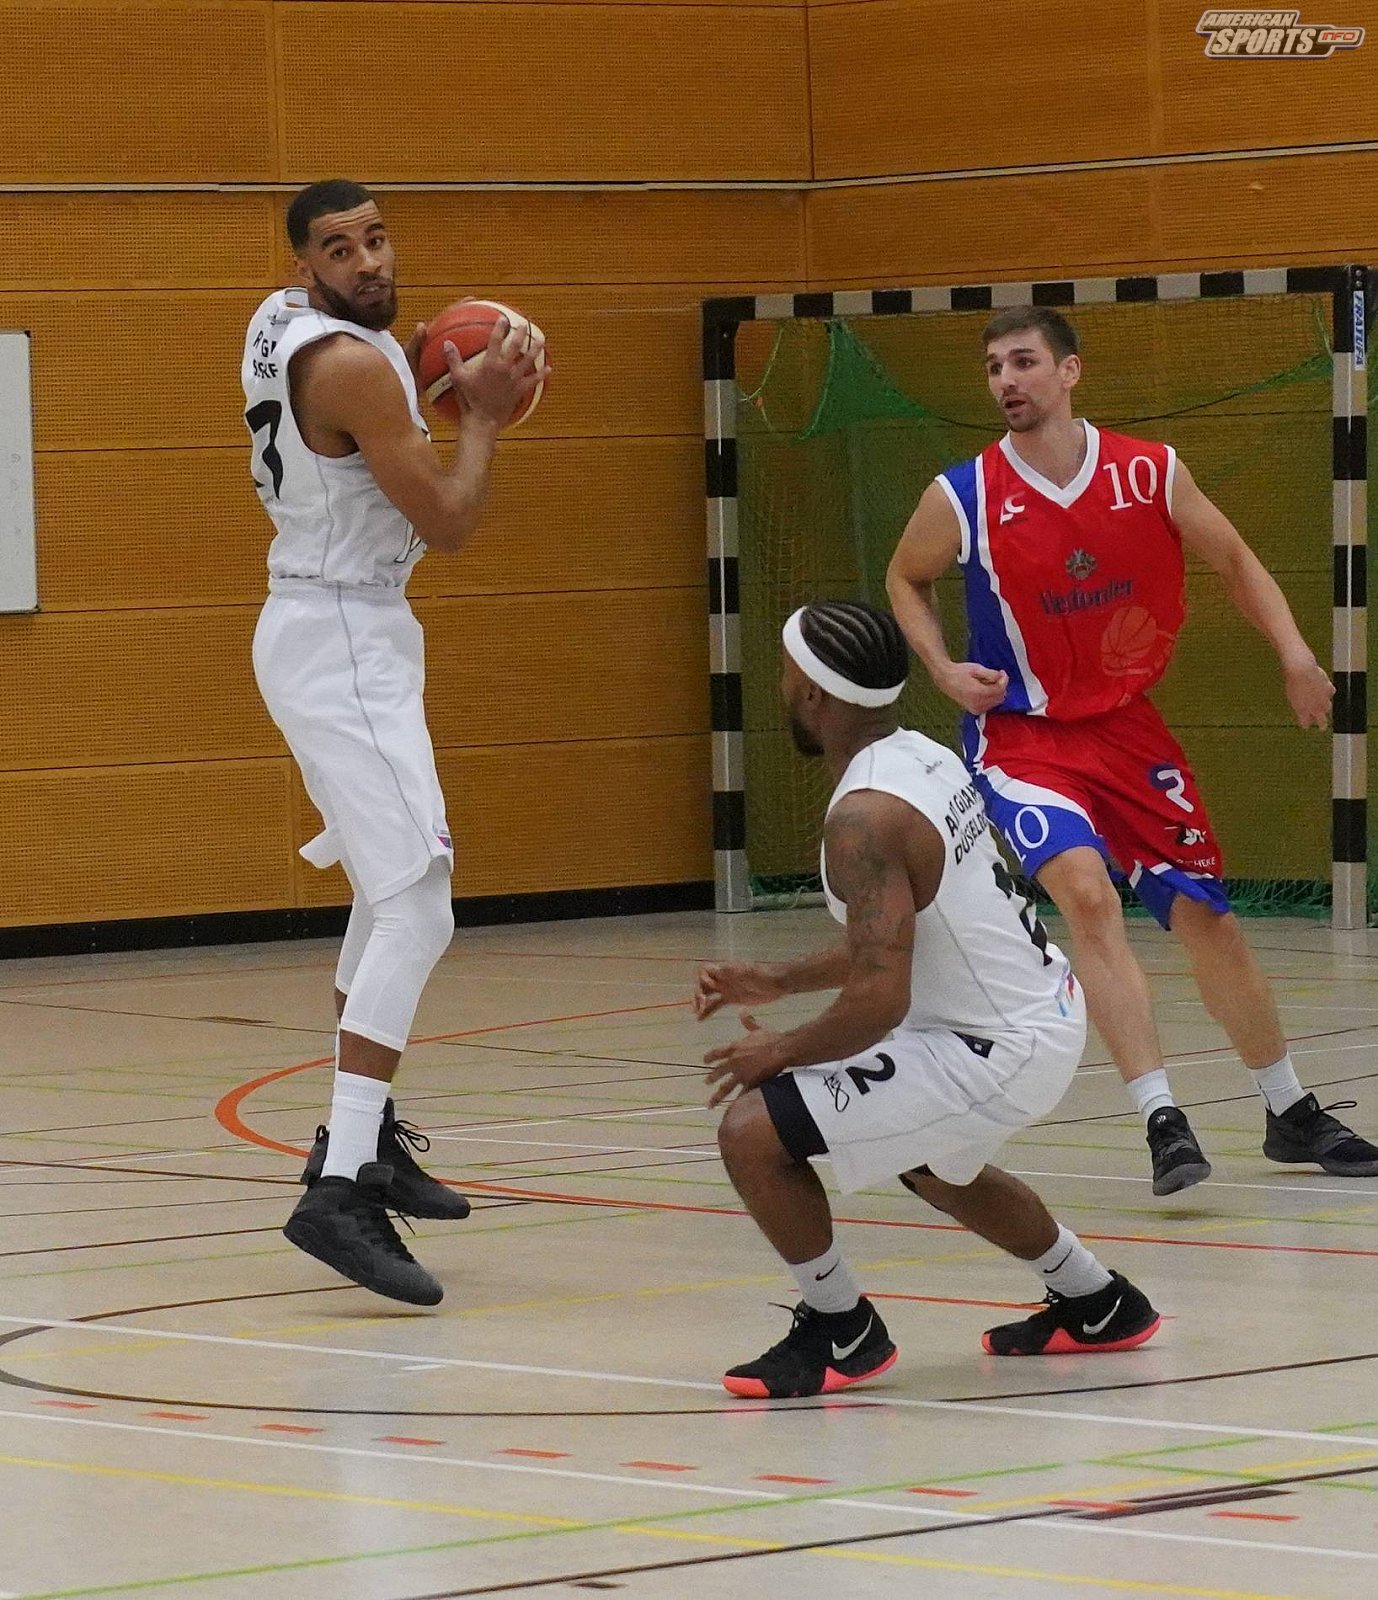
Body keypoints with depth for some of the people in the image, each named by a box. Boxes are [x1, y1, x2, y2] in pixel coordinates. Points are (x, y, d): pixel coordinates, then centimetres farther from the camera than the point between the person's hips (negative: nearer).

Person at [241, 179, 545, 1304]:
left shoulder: (283, 325, 8)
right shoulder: (349, 365, -20)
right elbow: (449, 524, -17)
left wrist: (426, 383, 12)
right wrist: (484, 415, -3)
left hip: (347, 632, 11)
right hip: (342, 642, -11)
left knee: (392, 891, 24)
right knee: (417, 910, -19)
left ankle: (362, 1131, 37)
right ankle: (340, 1192, -28)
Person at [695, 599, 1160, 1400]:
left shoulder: (866, 817, -24)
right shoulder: (925, 759, 6)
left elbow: (879, 1001, -28)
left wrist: (779, 1052, -11)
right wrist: (779, 980, 15)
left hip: (999, 1051, -10)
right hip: (1051, 1011, 10)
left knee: (753, 1132, -12)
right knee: (932, 1161, 38)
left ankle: (841, 1334, 6)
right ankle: (1096, 1305, 48)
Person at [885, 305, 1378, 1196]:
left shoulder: (1152, 475, -8)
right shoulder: (964, 499, -12)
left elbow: (1233, 561, 7)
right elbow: (908, 580, 8)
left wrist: (1294, 655, -7)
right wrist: (944, 669, -8)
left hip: (1128, 728, 3)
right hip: (1023, 736, -3)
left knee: (1206, 916, 10)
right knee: (1087, 892, -28)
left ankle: (1293, 1116, 28)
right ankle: (1162, 1120, -28)